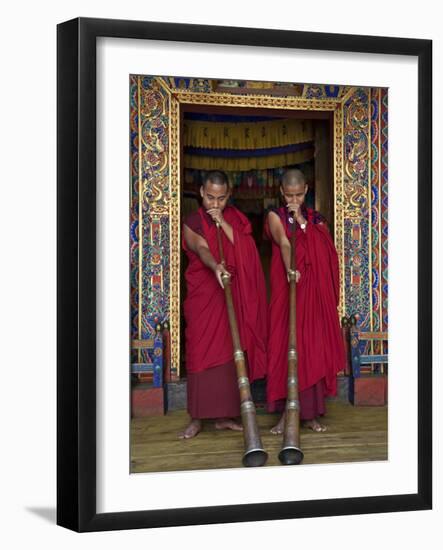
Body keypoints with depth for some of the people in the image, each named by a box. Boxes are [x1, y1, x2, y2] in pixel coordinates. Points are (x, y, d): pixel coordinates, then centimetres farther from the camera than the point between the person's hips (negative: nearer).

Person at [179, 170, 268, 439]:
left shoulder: (236, 218, 10)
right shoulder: (192, 223, 1)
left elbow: (243, 248, -6)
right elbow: (201, 249, -19)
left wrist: (222, 222, -13)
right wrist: (216, 267, -39)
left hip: (233, 294, 2)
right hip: (202, 295, -2)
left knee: (228, 352, 1)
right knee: (201, 352, -7)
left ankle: (223, 415, 6)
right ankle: (197, 417, -4)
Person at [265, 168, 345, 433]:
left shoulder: (316, 218, 11)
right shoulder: (275, 216, 4)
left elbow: (325, 249, -5)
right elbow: (284, 243, -15)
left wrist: (302, 220, -9)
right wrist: (290, 269, -32)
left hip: (315, 291, 2)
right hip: (286, 288, -2)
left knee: (314, 347, 0)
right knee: (286, 346, -6)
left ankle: (311, 413, 6)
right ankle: (286, 413, -4)